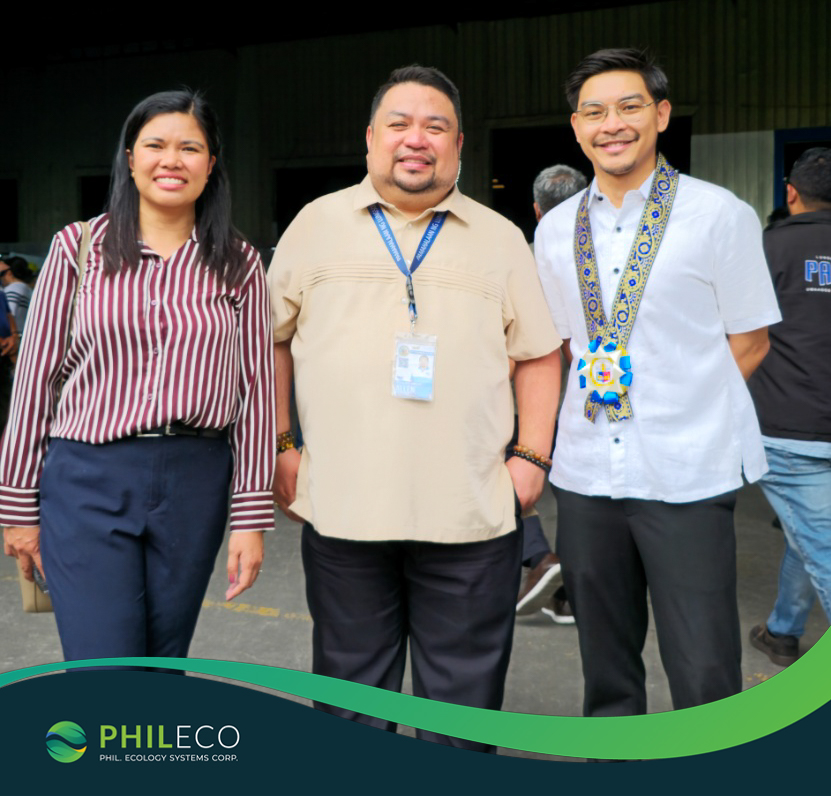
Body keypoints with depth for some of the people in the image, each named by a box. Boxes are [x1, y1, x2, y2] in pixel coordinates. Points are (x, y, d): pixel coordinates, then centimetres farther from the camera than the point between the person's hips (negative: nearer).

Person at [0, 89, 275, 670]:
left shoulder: (238, 265, 4)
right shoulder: (78, 248, 3)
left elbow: (255, 389, 2)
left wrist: (252, 514, -1)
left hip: (196, 484, 2)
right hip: (87, 478, -1)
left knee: (166, 664, 14)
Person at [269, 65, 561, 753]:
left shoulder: (501, 239, 9)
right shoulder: (317, 224, 7)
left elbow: (539, 353, 10)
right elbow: (272, 340, 11)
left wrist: (531, 456, 0)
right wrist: (280, 448, 4)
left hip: (471, 513, 0)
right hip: (341, 508, 0)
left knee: (464, 707, 12)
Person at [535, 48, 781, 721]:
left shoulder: (720, 215, -2)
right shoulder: (555, 228, 10)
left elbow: (748, 340, 2)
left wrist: (681, 408, -4)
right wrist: (595, 389, 3)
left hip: (686, 475, -3)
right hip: (585, 473, 4)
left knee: (704, 679, -1)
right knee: (605, 667, 16)